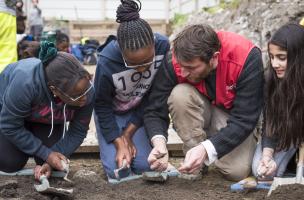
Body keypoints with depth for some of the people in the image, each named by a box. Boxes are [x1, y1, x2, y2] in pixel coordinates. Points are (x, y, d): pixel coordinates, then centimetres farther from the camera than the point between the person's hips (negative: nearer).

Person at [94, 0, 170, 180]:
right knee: (118, 170, -15)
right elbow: (102, 106, -16)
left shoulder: (163, 47, -28)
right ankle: (111, 142, 17)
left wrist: (128, 133, -12)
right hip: (112, 113, -2)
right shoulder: (107, 62, -35)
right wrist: (119, 143, -23)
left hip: (140, 111, 2)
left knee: (145, 165, -13)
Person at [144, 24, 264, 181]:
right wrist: (159, 141, -41)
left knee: (237, 171, -25)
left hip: (233, 113, -1)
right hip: (203, 108, 2)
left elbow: (244, 120, -31)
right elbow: (154, 111, -20)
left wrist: (206, 149, -44)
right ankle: (196, 165, -14)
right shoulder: (175, 61, -26)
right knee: (180, 95, -32)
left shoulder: (247, 58, -33)